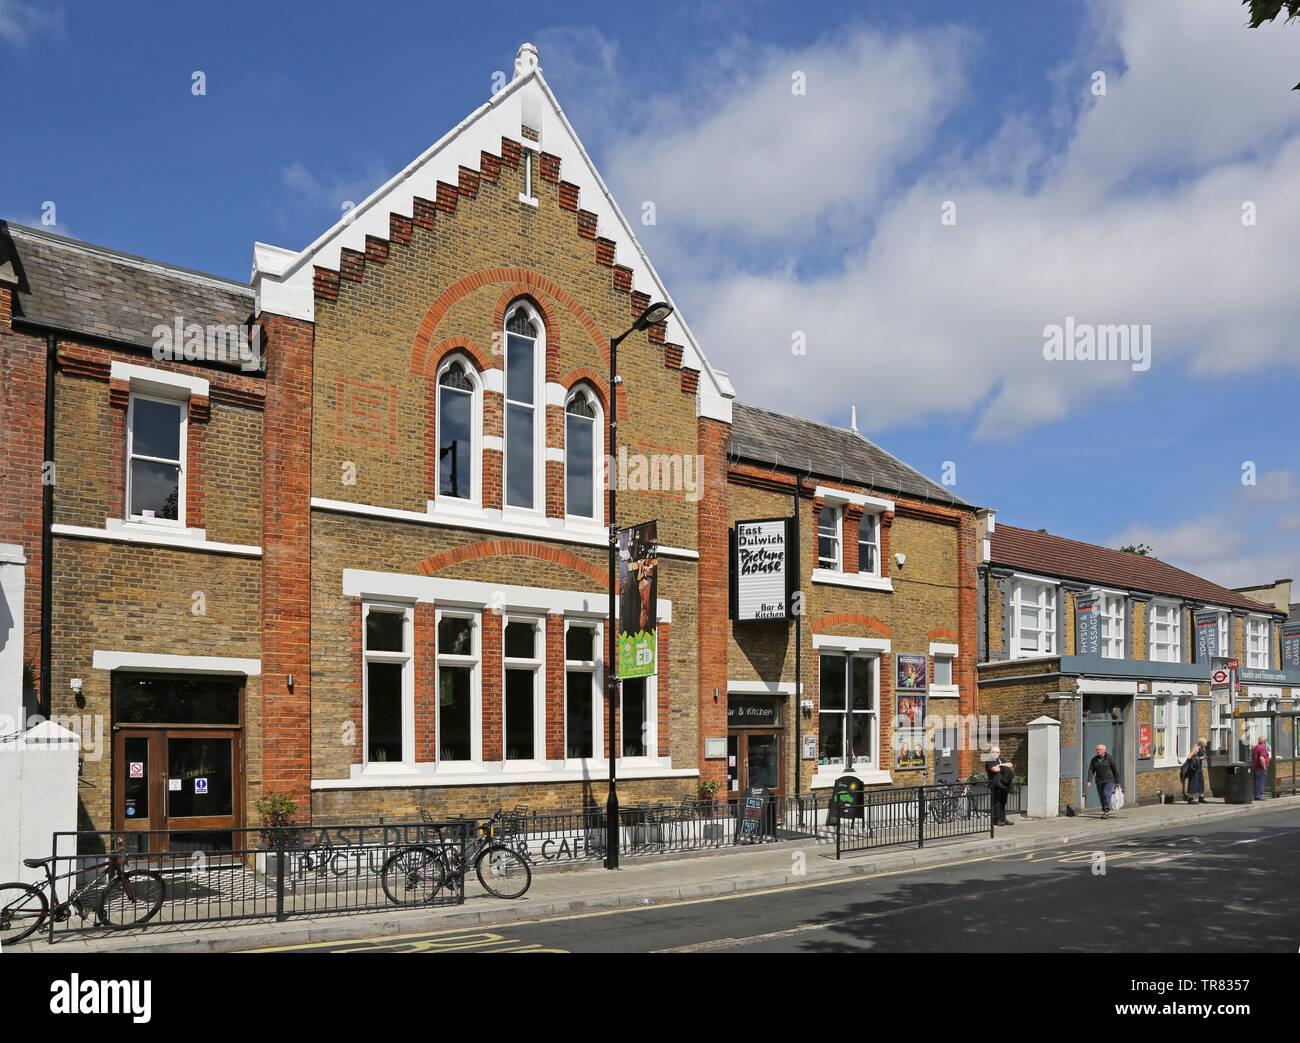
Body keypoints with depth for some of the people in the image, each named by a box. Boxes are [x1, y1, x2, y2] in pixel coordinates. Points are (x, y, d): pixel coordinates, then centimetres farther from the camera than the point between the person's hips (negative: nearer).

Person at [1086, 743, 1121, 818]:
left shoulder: (1110, 758, -8)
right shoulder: (1094, 760, 3)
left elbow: (1116, 770, -4)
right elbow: (1091, 770, -2)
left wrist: (1117, 781, -3)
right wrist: (1089, 781, -14)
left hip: (1109, 781, -4)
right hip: (1099, 782, 4)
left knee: (1106, 795, -16)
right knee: (1102, 797, 5)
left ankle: (1106, 812, -12)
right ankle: (1106, 812, 17)